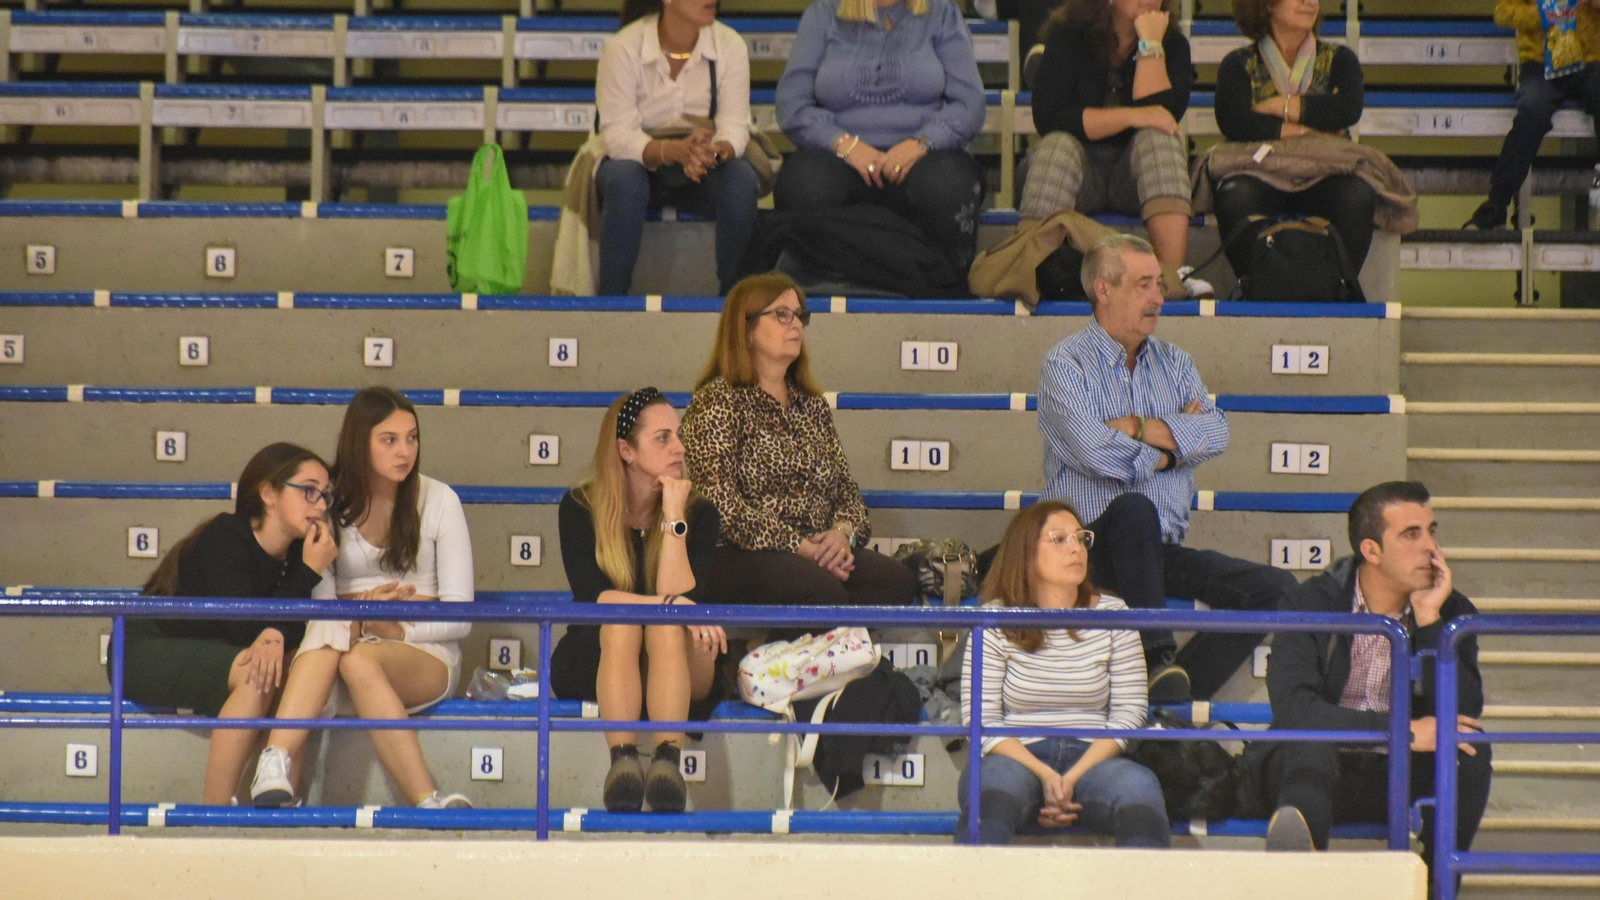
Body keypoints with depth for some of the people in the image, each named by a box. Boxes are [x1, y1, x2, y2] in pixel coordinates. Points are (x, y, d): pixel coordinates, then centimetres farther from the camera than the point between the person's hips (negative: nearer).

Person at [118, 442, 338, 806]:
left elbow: (300, 623, -8)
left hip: (206, 657, 8)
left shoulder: (297, 551, -1)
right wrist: (310, 572, -28)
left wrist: (277, 636, -32)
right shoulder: (223, 541, -22)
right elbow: (247, 629, -28)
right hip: (145, 651, -8)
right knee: (253, 673, -32)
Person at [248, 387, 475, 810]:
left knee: (359, 661, -37)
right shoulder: (332, 502, 6)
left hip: (426, 654, -1)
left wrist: (397, 628, -17)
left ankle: (429, 805, -46)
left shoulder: (438, 500, 3)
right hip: (348, 641, 1)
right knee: (328, 632, -36)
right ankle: (276, 769, -51)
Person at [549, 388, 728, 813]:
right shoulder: (581, 507, -3)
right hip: (595, 665, 0)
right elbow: (591, 597, -18)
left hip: (678, 673, 1)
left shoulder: (699, 513, -2)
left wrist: (674, 518, -19)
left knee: (668, 627, -32)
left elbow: (680, 596, -16)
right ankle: (621, 760, -50)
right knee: (621, 622, -33)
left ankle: (668, 760, -51)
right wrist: (670, 603, -31)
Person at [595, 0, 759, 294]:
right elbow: (617, 135, -22)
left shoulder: (730, 45, -9)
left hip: (705, 169, 2)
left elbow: (734, 127, -12)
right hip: (638, 162, -2)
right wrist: (675, 150, -41)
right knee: (624, 182, -36)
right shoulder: (623, 49, -17)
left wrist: (714, 151, -38)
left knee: (741, 181, -30)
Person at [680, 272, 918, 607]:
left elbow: (845, 487, 19)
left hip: (817, 552, 7)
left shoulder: (812, 404, 21)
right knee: (822, 589, -37)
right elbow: (722, 505, -12)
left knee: (898, 580, -23)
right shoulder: (718, 401, -1)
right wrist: (801, 548, -18)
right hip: (736, 557, -7)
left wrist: (843, 532, -5)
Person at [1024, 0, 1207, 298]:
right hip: (1079, 172, -1)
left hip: (1137, 173, 1)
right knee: (1057, 146, -32)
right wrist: (1132, 117, -22)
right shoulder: (1069, 36, -1)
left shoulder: (1172, 44, 3)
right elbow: (1047, 117, -17)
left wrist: (1151, 45, -16)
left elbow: (1162, 114, -14)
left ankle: (1172, 275, -43)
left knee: (1159, 139, -29)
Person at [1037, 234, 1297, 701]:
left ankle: (1172, 696, -24)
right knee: (1134, 510, -39)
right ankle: (1160, 658, -33)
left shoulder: (1174, 363, 18)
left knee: (1276, 588, -14)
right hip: (1094, 544, -6)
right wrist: (1173, 439, -2)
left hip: (1163, 550, 6)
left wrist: (1135, 427, -10)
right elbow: (1095, 453, -17)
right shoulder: (1065, 365, 0)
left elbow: (1216, 433, -1)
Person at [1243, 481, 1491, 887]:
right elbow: (1291, 708, -23)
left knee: (1471, 748, -24)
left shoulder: (1451, 611, 2)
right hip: (1319, 775, -3)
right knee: (1311, 736, -35)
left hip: (1400, 780, 3)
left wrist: (1428, 620, -19)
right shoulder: (1311, 605, -7)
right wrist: (1403, 732, -28)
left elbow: (1464, 714, -13)